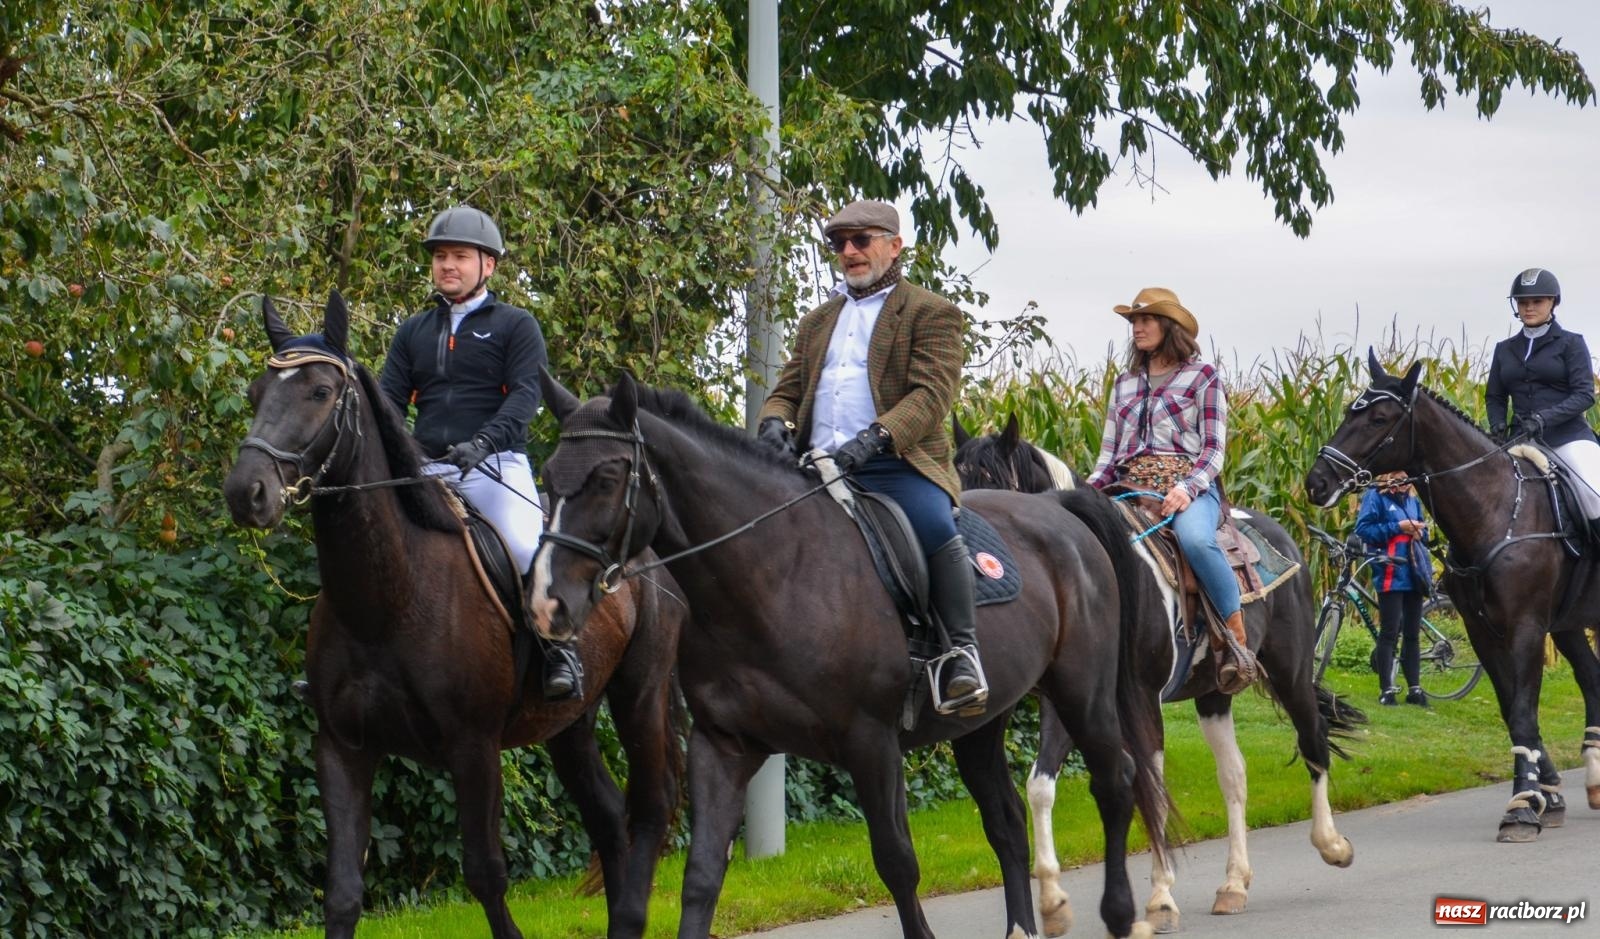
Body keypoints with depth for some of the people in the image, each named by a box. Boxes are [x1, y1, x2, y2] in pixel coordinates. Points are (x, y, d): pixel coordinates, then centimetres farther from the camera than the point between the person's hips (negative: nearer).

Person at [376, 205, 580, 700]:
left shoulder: (515, 326, 6)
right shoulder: (413, 332, 19)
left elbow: (525, 393, -8)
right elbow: (389, 397, 12)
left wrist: (485, 441, -25)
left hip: (496, 465, -5)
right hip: (426, 469, 5)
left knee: (529, 548, -27)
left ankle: (560, 648, -15)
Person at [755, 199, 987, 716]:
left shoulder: (931, 313, 7)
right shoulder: (817, 322, 27)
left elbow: (931, 394, -6)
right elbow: (787, 391, 22)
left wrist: (875, 438, -24)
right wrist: (775, 422, -4)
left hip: (899, 465, -5)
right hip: (818, 469, 6)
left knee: (934, 527, -34)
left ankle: (963, 649, -24)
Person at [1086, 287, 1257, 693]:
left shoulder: (1201, 377, 7)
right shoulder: (1125, 385, 21)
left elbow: (1213, 449, 0)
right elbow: (1108, 455, 19)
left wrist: (1186, 489, -19)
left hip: (1189, 486, -5)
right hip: (1129, 488, 5)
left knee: (1194, 538, -39)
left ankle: (1238, 643, -28)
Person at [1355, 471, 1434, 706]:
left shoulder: (1413, 500, 16)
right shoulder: (1375, 497, -3)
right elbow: (1363, 530, -11)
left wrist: (1419, 532, 0)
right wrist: (1397, 527, -16)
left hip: (1413, 576, 6)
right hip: (1390, 577, -6)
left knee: (1412, 634, 9)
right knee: (1389, 633, -4)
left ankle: (1414, 688, 14)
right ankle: (1386, 690, 0)